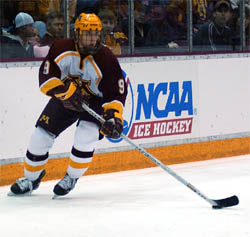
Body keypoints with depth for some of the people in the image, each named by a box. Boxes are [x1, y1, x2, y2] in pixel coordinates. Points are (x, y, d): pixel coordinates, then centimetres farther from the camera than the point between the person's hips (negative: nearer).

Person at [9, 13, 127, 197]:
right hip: (65, 99, 3)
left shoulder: (106, 59, -24)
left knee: (86, 136, -26)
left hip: (95, 101, -3)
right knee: (41, 134, -2)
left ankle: (71, 178, -2)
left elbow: (116, 94, -22)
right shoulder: (62, 49, -18)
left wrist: (114, 117, -37)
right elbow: (46, 78, -19)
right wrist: (65, 91, -36)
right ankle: (31, 178, 22)